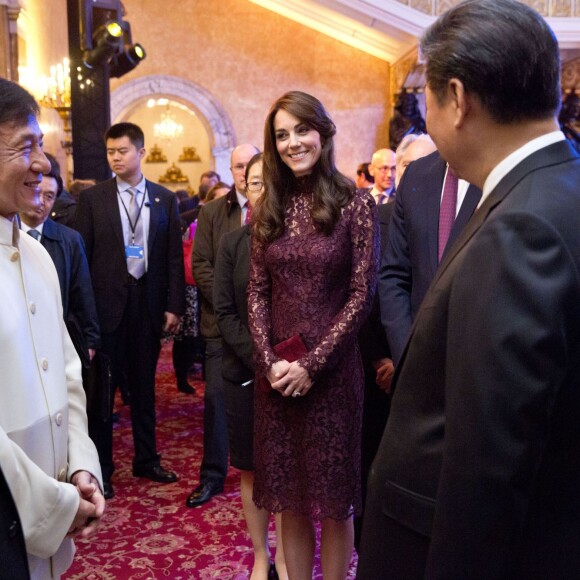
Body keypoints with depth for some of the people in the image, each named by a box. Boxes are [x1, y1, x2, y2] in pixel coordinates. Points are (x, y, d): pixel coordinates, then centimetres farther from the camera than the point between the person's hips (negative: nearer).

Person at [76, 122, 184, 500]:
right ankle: (101, 467, 19)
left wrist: (174, 305, -2)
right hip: (107, 302, -2)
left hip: (149, 302, 2)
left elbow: (174, 256, 4)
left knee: (144, 385, 14)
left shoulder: (165, 199, 5)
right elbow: (82, 255, -2)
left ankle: (147, 460, 27)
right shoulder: (92, 198, 0)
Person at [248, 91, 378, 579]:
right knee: (290, 497, 13)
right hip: (276, 371, 4)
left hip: (332, 369, -3)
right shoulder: (269, 209, 7)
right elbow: (257, 293, 6)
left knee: (333, 498, 9)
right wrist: (270, 361, -7)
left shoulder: (355, 204, -6)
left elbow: (362, 294, -9)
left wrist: (311, 363, -13)